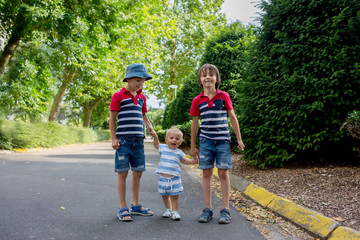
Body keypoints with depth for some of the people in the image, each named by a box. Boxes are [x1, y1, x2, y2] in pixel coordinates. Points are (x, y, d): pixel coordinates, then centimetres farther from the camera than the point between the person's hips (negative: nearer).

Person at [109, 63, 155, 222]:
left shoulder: (141, 98, 15)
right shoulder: (118, 96, -3)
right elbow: (112, 118, -3)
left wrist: (149, 126, 6)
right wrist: (114, 138, -8)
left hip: (138, 140, 6)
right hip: (123, 140, -6)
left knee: (137, 173, 10)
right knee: (122, 173, -1)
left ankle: (136, 206, 24)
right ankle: (123, 209, 9)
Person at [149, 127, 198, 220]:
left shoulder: (179, 152, 4)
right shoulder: (163, 148, 4)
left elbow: (184, 160, 19)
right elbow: (156, 144, 25)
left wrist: (193, 161, 5)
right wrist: (155, 136, 14)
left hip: (174, 179, -1)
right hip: (162, 178, 1)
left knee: (174, 196, 2)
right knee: (165, 196, 13)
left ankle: (175, 211, 12)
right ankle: (168, 209, 31)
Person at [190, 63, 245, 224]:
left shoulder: (224, 96, -1)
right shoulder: (197, 100, 3)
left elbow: (232, 117, 4)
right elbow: (195, 123, 9)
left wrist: (239, 139, 4)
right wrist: (193, 146, 11)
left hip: (223, 140, -2)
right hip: (206, 141, 2)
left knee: (223, 173, -1)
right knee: (206, 174, 4)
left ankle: (225, 209, 9)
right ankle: (208, 209, 14)